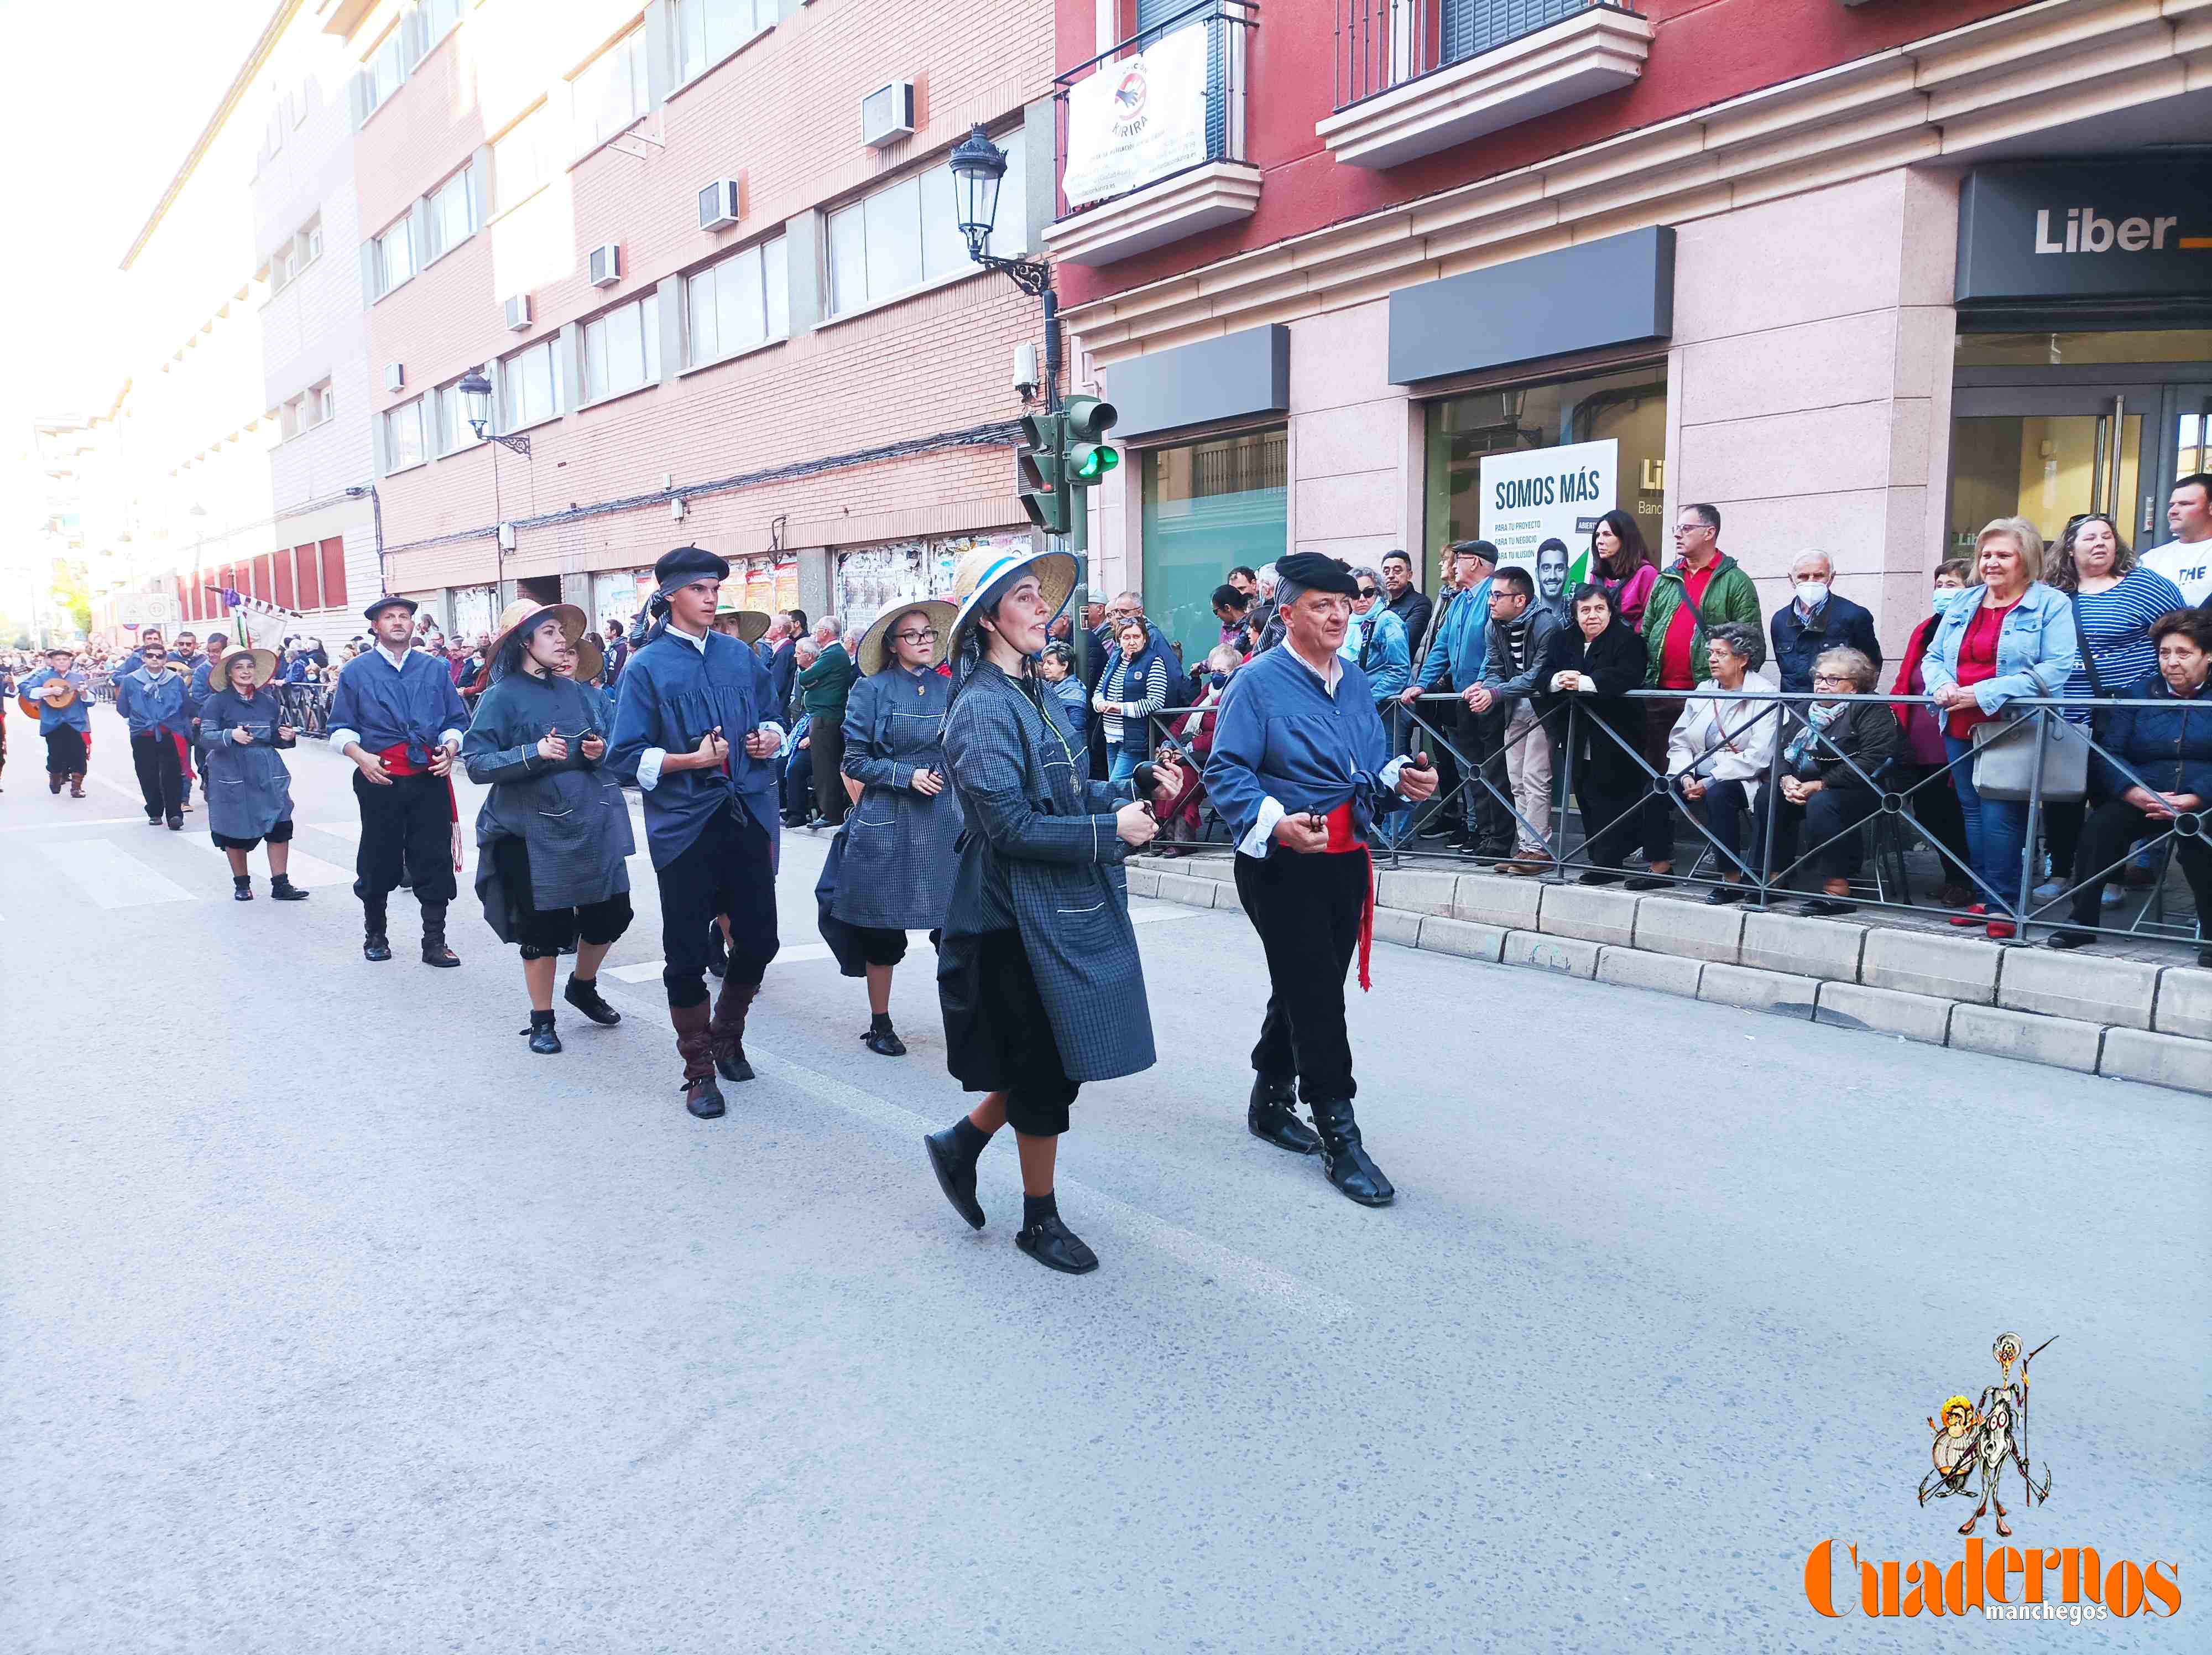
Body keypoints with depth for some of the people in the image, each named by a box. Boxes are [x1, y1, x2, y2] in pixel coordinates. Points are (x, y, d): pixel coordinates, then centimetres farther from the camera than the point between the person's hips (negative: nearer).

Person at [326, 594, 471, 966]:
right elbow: (340, 729, 6)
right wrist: (361, 757, -11)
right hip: (380, 779, -1)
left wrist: (449, 748, -5)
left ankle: (434, 943, 8)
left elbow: (457, 721, 14)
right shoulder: (357, 671, 5)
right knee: (378, 861, 7)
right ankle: (375, 936, 26)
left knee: (435, 861, 0)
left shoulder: (435, 669, 11)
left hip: (431, 778, 1)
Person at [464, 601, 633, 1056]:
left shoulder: (579, 692, 9)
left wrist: (601, 751, -4)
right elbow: (477, 763, -13)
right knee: (543, 927, 4)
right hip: (536, 834, -5)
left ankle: (583, 986, 40)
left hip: (593, 826, 5)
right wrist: (533, 753, -25)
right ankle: (542, 1020, 23)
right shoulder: (500, 697, -7)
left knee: (610, 915, 11)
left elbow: (612, 748, 19)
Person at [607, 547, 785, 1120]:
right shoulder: (647, 666, -5)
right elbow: (626, 757, -8)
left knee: (759, 941, 10)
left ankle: (727, 1035, 37)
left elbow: (771, 715, 22)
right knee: (687, 954, 4)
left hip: (748, 817, 4)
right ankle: (699, 1070, 20)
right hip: (685, 826, -4)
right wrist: (690, 760, -20)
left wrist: (771, 737, 0)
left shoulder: (741, 656, 9)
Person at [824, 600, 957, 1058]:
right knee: (883, 930, 7)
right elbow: (855, 761, -4)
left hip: (946, 820, 3)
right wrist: (908, 775, -14)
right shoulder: (872, 690, -3)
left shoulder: (949, 688, 7)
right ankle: (880, 1023, 23)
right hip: (888, 824, -2)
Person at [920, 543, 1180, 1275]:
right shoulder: (984, 705, -17)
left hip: (1067, 908, 9)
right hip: (1022, 916, -9)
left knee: (1061, 1060, 15)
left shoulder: (1031, 694, 11)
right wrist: (1111, 830, -18)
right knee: (1047, 1069, 4)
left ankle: (962, 1142, 35)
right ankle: (1040, 1219, 23)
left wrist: (1137, 784, 2)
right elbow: (1010, 825, -22)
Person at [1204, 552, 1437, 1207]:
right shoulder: (1258, 682, -10)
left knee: (1307, 990, 17)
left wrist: (1403, 781, -5)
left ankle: (1269, 1101, 36)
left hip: (1346, 859, 7)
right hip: (1281, 864, -7)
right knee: (1316, 998, -5)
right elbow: (1225, 772, -15)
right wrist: (1275, 822, -29)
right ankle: (1340, 1139, 4)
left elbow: (1374, 768, 18)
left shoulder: (1356, 681, 12)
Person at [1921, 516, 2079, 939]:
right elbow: (1933, 657, 17)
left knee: (1999, 817, -11)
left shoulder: (2051, 604, -3)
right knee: (1972, 813, 9)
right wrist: (1942, 685, -8)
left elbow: (2057, 668, -14)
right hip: (1961, 729, 6)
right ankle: (1983, 899, 18)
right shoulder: (1963, 603, 16)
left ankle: (2004, 904, -2)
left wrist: (1984, 694, -21)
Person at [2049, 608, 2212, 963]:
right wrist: (2141, 796, -16)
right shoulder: (2138, 694, 14)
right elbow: (2107, 753, 1)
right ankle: (2081, 921, -17)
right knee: (2099, 826, -26)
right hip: (2140, 798, 3)